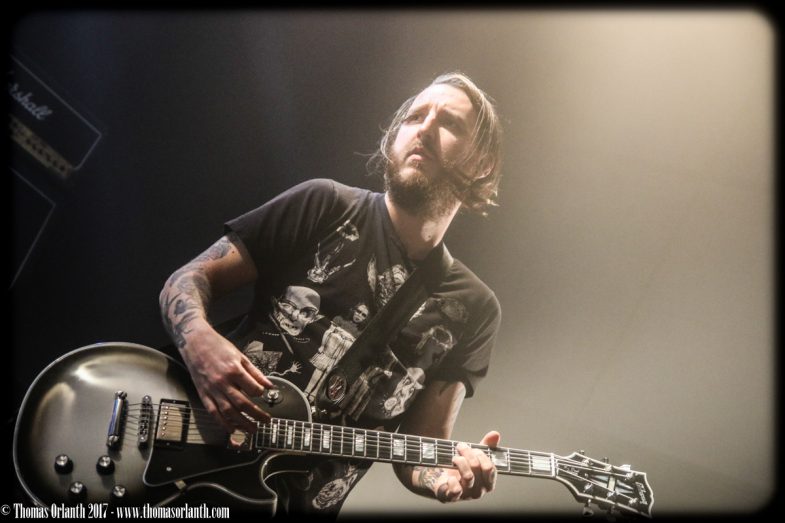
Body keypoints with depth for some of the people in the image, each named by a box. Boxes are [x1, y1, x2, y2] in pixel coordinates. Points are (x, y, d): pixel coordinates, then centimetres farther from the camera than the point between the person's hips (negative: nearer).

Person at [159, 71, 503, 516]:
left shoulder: (474, 309, 4)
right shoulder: (325, 206, 0)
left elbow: (419, 448, 5)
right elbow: (190, 279, 2)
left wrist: (448, 475, -17)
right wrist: (200, 341, -18)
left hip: (302, 504, 4)